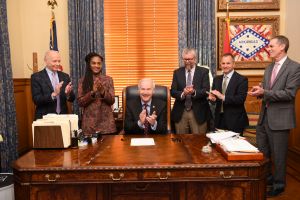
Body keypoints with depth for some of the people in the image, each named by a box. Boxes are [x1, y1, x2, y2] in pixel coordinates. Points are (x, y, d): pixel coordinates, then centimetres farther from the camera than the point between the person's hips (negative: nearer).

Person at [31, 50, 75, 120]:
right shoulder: (36, 77, -4)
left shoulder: (65, 76, 6)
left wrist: (68, 93, -16)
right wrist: (53, 94, -25)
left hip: (62, 117, 3)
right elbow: (36, 100, -12)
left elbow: (72, 99, 4)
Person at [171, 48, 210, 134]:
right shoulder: (177, 72, 7)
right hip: (180, 112, 2)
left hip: (198, 112, -1)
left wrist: (194, 92, -26)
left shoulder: (203, 72, 2)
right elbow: (173, 91, 0)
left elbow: (206, 91, -7)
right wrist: (182, 93, -21)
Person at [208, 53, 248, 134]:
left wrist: (223, 97, -25)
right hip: (219, 119, 4)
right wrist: (212, 97, -11)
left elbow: (241, 99, -17)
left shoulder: (242, 79, -6)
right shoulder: (217, 79, 11)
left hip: (234, 120, -4)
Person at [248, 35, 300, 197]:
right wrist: (259, 92, -7)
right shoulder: (269, 68, 12)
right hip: (264, 115, 7)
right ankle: (266, 178, 37)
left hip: (279, 118, -7)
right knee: (261, 151, 17)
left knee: (278, 154, 7)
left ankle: (279, 184, 26)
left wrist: (264, 92, -23)